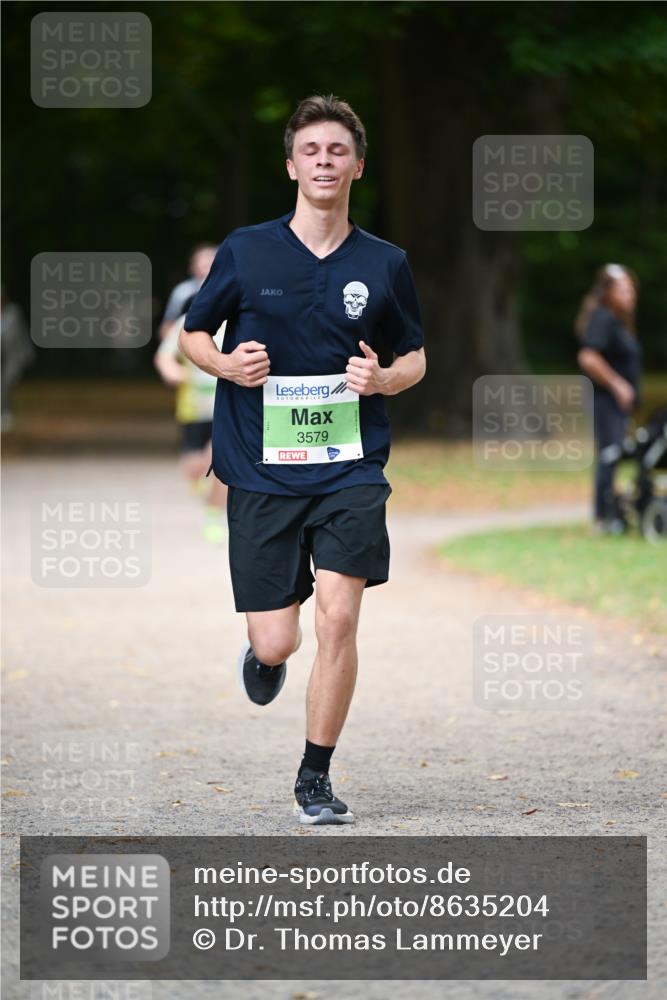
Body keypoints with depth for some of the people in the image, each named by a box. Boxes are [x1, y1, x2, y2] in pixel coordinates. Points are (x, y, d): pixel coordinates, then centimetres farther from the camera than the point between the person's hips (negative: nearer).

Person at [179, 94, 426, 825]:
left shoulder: (384, 265, 3)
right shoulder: (245, 251, 0)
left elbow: (414, 357, 15)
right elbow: (193, 332, 11)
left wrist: (384, 378, -8)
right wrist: (227, 364, -11)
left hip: (350, 469, 0)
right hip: (261, 470, 0)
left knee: (337, 621, -12)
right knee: (276, 643, -1)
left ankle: (315, 778, 4)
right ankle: (262, 656, 39)